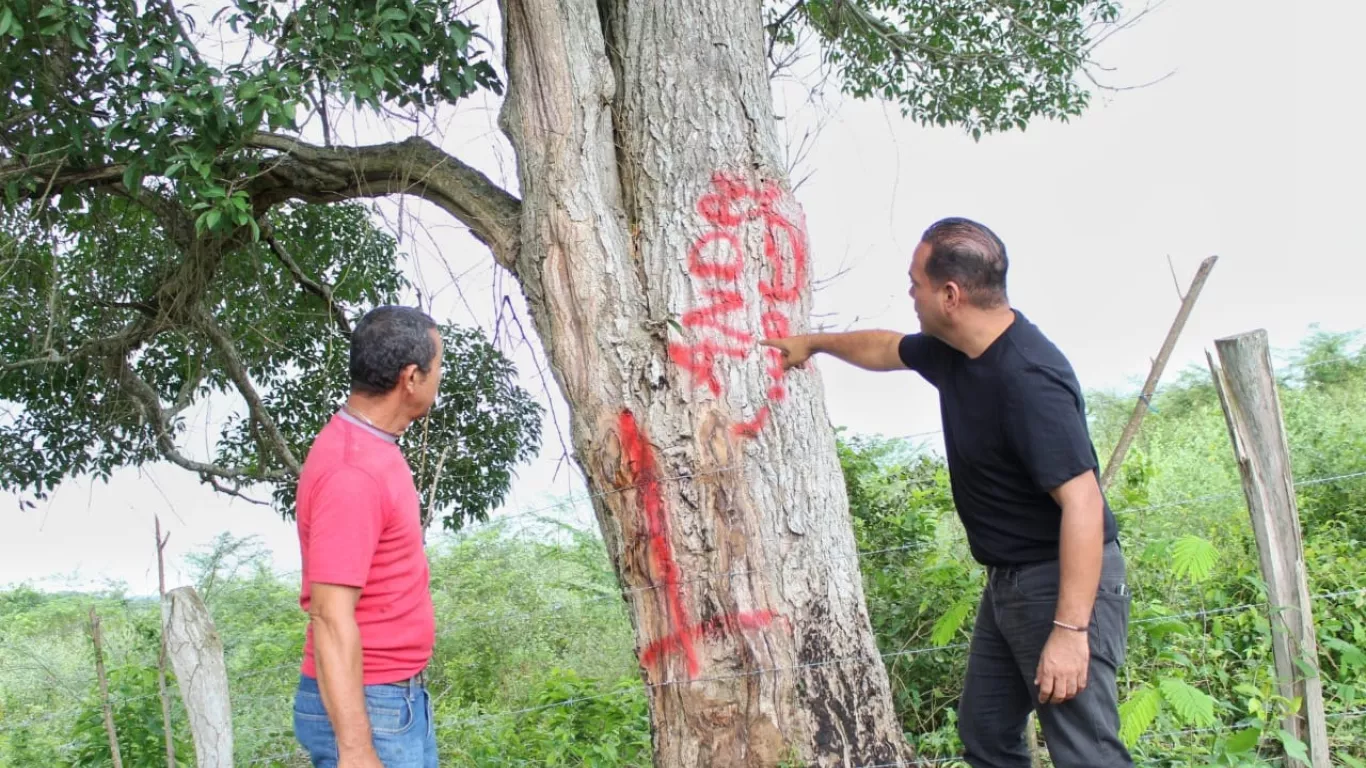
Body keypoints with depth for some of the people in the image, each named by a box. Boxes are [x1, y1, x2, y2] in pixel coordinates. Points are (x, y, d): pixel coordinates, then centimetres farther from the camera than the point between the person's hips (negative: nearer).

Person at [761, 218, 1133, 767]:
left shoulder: (1029, 378, -26)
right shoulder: (951, 350, 3)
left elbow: (1083, 502, -29)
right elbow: (885, 349, 26)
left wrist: (1070, 629, -32)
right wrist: (814, 342, 38)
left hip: (1063, 580, -10)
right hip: (1008, 579, 10)